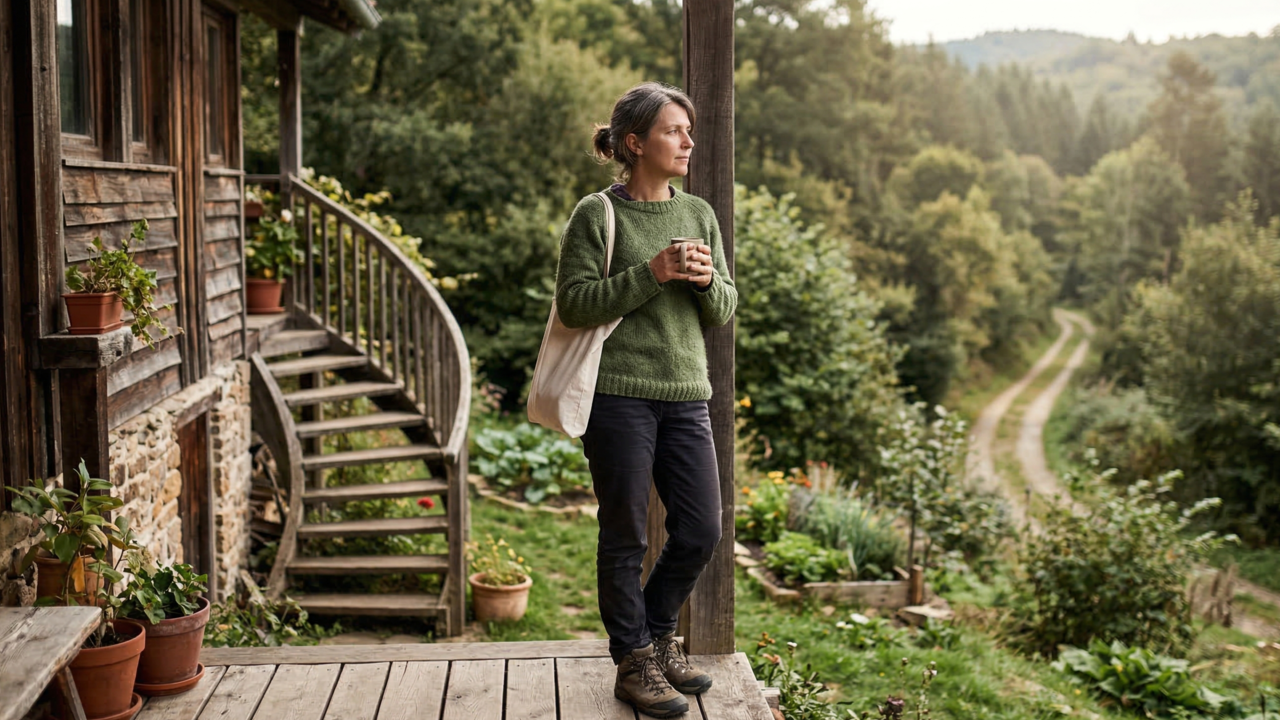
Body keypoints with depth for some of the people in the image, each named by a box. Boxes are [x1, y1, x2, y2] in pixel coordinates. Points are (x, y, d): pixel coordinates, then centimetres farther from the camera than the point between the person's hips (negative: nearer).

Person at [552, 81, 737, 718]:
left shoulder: (699, 214, 11)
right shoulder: (596, 215, -4)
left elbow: (725, 312, 12)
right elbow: (574, 303, -10)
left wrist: (706, 281, -10)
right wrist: (651, 273, -18)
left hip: (685, 396, 5)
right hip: (619, 396, -5)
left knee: (701, 532, 7)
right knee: (626, 537, 4)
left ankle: (655, 634, 31)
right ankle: (634, 664, 21)